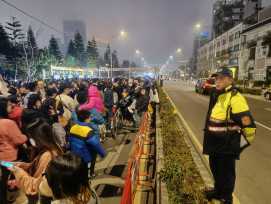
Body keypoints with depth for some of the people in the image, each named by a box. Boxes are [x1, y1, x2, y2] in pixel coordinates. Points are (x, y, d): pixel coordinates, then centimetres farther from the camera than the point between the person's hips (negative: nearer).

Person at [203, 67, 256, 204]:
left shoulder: (235, 99, -22)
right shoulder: (216, 95, 7)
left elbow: (249, 125, -21)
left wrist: (241, 144, -9)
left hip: (227, 147, -9)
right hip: (214, 144, 9)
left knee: (226, 174, 10)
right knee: (215, 169, 25)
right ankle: (218, 191, 48)